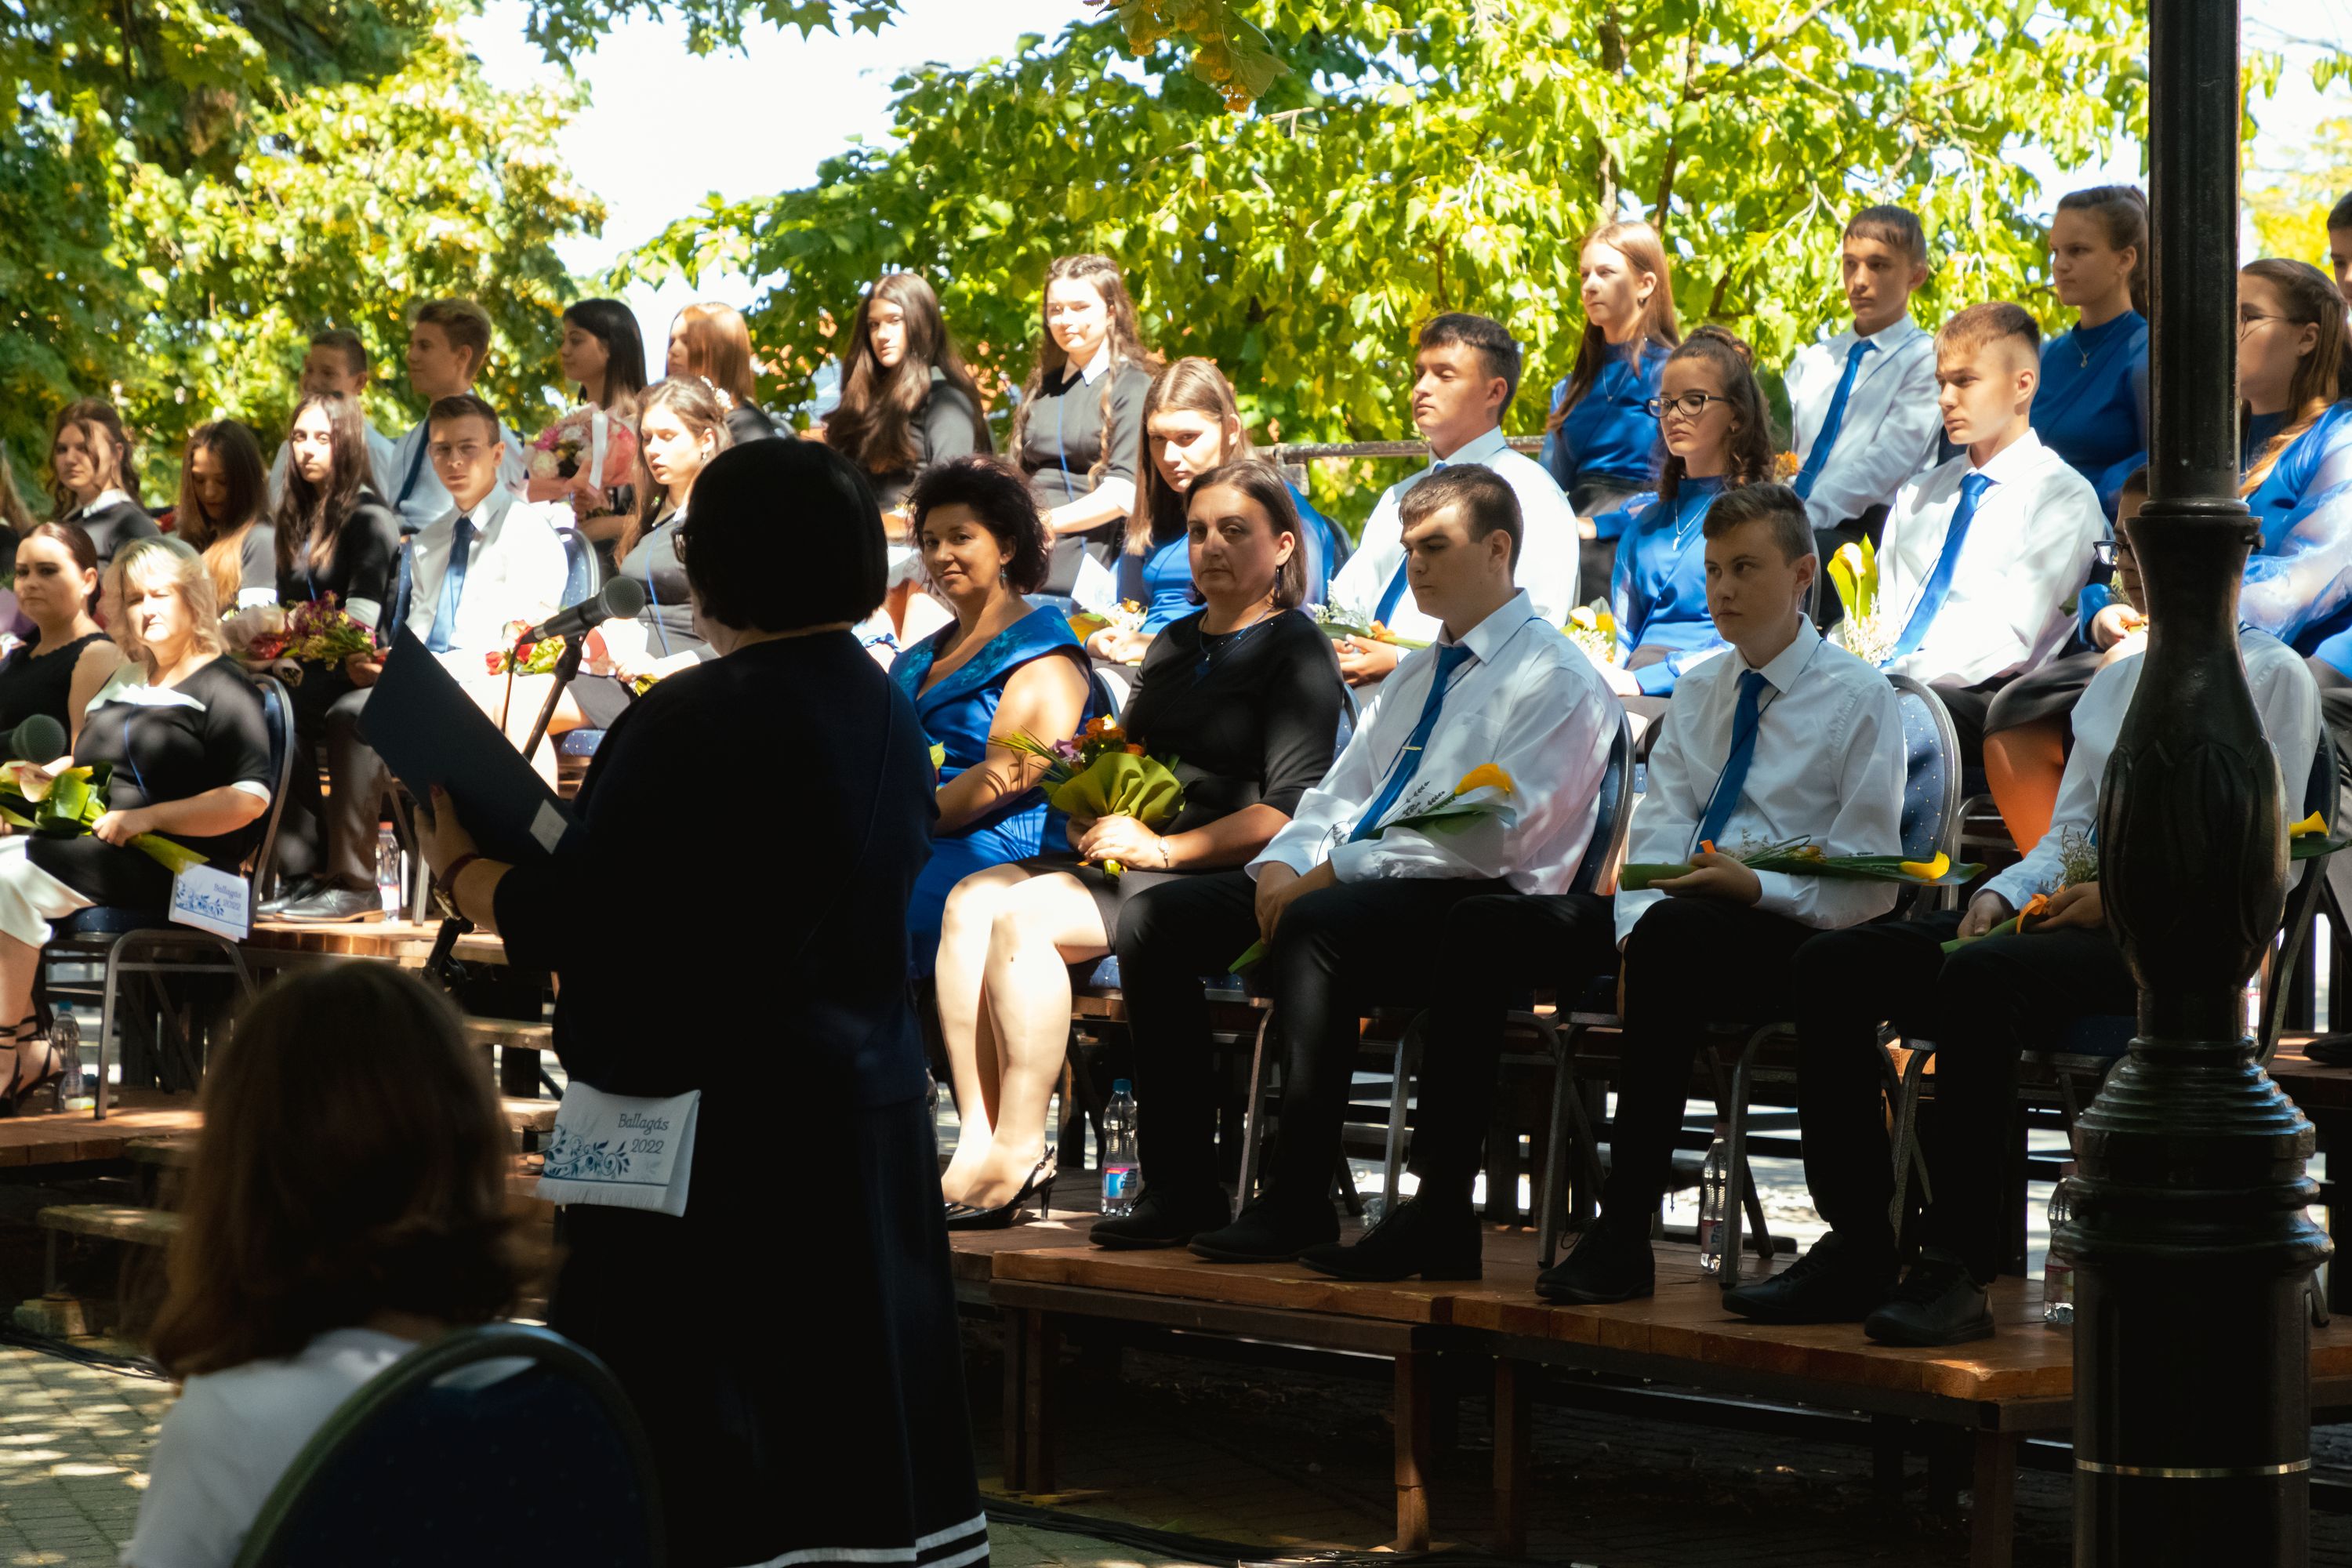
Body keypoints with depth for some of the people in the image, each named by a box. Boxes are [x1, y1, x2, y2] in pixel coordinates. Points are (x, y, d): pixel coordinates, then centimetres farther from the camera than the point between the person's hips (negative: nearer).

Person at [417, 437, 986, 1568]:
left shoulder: (697, 721, -18)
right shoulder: (884, 709, 8)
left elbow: (559, 924, -16)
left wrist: (456, 866, 3)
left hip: (712, 1134, -8)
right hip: (863, 1109, 8)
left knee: (690, 1458, -2)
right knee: (845, 1443, 12)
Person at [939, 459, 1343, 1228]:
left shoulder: (1296, 651, -2)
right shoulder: (1174, 644, 24)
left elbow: (1293, 807, -13)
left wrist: (1162, 847, -15)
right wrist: (1088, 815, 5)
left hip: (1220, 878, -8)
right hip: (1127, 861, 8)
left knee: (1023, 917, -27)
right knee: (972, 899, -15)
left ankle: (1017, 1154, -21)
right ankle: (977, 1141, -21)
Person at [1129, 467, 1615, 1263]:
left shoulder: (1556, 679, -3)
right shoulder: (1416, 675, 26)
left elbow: (1496, 835, -16)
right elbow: (1339, 795, 21)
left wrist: (1339, 871, -17)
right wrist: (1285, 862, -2)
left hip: (1472, 899, -9)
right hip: (1350, 883, 9)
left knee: (1314, 927, -37)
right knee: (1163, 915, -8)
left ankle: (1297, 1204, -33)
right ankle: (1179, 1190, -11)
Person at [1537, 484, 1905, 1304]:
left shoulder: (1860, 698, 3)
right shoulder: (1696, 694, 20)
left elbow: (1866, 883, -3)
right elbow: (1657, 836, 9)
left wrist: (1755, 889, -19)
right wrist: (1634, 925, -12)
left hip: (1799, 938, -5)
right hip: (1680, 923, 5)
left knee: (1671, 938, -35)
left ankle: (1624, 1236, -34)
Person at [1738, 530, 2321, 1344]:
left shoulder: (2272, 675, 3)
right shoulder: (2113, 681, 26)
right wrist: (2001, 894, 0)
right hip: (2074, 909, 8)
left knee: (1979, 975, -36)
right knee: (1834, 962, -11)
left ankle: (1957, 1271, -34)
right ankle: (1856, 1252, -15)